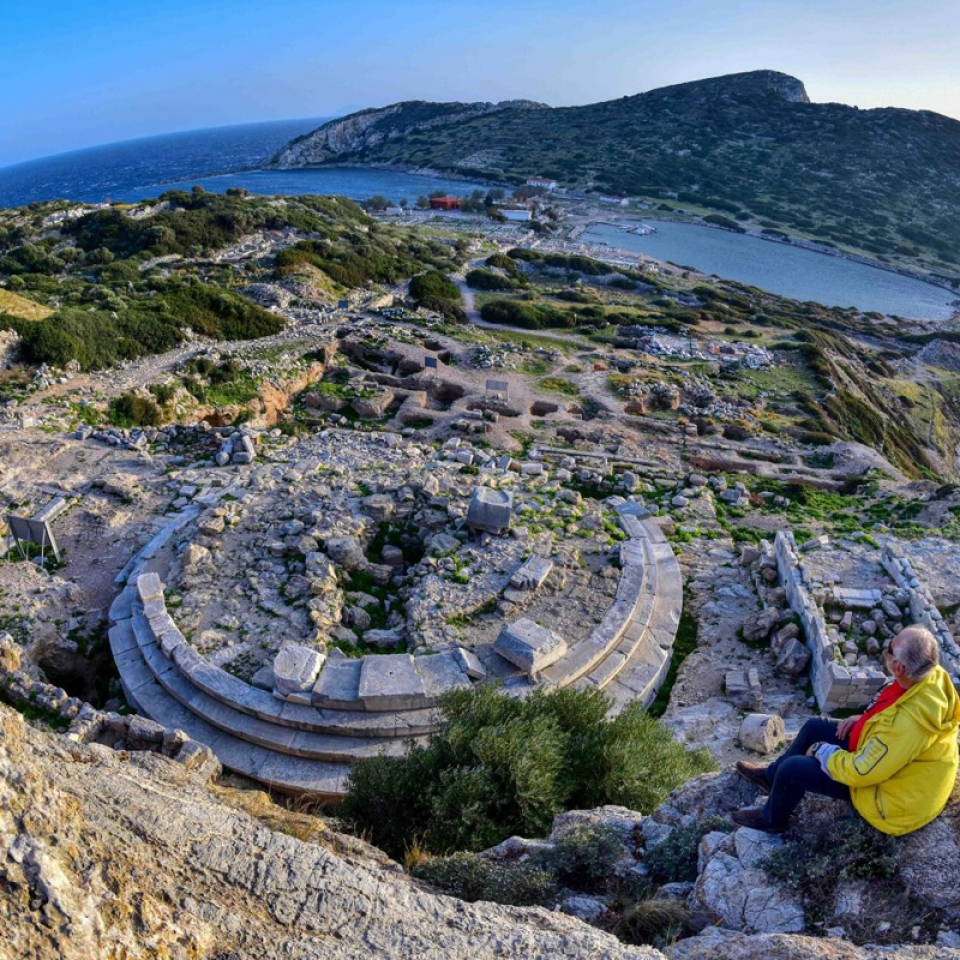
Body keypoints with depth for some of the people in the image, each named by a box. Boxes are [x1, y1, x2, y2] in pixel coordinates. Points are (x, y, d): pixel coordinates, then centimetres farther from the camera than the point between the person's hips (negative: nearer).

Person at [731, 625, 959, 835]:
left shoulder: (909, 723, -42)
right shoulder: (932, 675, -16)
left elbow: (860, 771, -30)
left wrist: (821, 751, -14)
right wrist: (864, 719, 0)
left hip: (893, 795, -8)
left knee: (793, 768, -10)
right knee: (814, 728, 14)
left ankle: (771, 820, 20)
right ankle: (771, 776, 37)